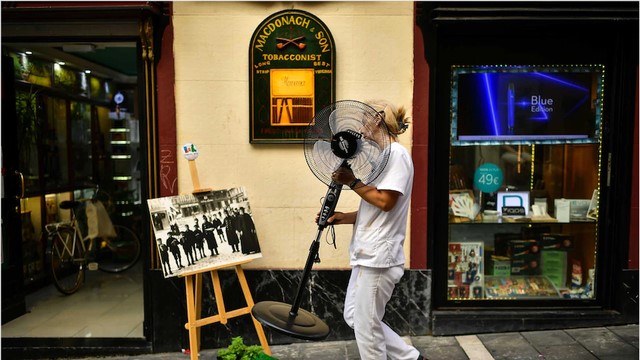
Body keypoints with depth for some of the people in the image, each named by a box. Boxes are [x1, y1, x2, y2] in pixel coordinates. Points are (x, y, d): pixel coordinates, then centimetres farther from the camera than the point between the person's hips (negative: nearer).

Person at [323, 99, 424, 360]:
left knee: (366, 326, 2)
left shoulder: (397, 153, -11)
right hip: (367, 254, 10)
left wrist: (352, 181, -10)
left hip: (379, 256, -10)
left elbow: (385, 202, -20)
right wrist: (343, 217, 5)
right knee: (354, 317, 18)